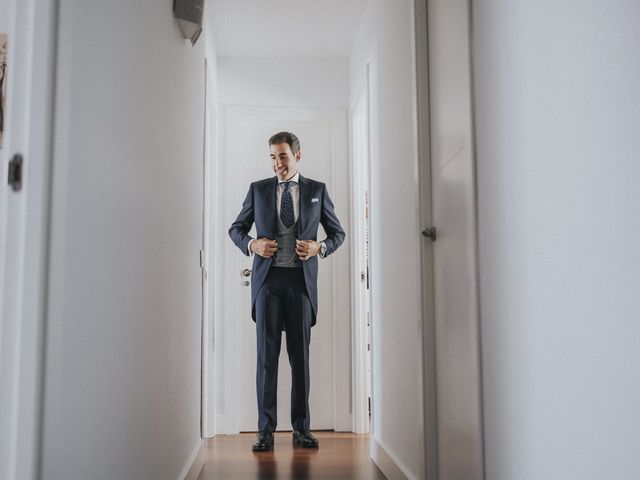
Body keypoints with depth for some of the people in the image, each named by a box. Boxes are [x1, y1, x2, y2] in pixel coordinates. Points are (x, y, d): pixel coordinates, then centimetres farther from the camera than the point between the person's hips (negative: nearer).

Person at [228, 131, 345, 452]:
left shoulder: (317, 190, 9)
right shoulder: (258, 189, 9)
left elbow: (337, 232, 13)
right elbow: (236, 229, 15)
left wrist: (320, 248, -7)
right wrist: (252, 244, -6)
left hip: (301, 280, 0)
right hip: (267, 279, 0)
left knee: (300, 354, 4)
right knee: (267, 353, -2)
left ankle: (301, 428, 13)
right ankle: (266, 430, 3)